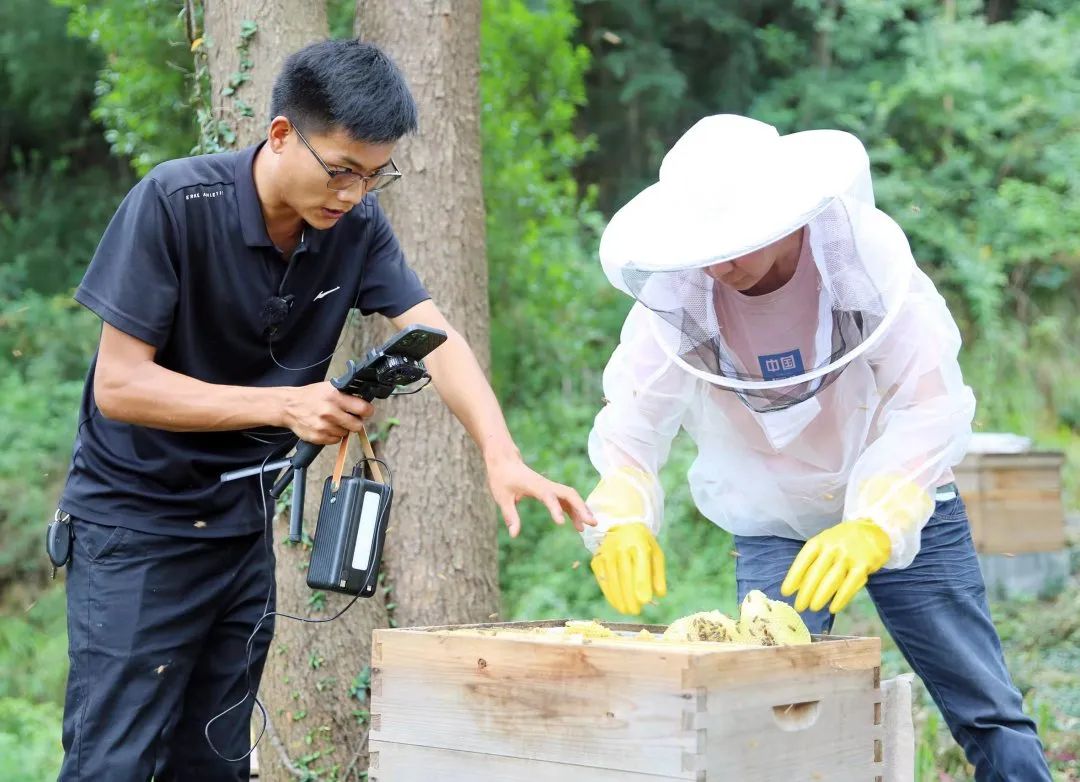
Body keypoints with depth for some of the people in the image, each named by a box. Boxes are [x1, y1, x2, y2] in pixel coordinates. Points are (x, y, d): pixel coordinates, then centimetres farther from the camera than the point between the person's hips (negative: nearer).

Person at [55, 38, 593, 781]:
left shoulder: (357, 224, -5)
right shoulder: (174, 203, -21)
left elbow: (437, 337, -13)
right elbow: (118, 384, -21)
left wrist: (501, 455, -31)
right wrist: (285, 405, -29)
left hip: (242, 519, 5)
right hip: (136, 517, -5)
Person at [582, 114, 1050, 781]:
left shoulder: (867, 254, -22)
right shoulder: (677, 295, -16)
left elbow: (931, 407, -29)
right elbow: (630, 426, -18)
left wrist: (874, 529, -44)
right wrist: (621, 521, -40)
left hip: (902, 512, -1)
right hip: (772, 528, 1)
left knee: (989, 716, -1)